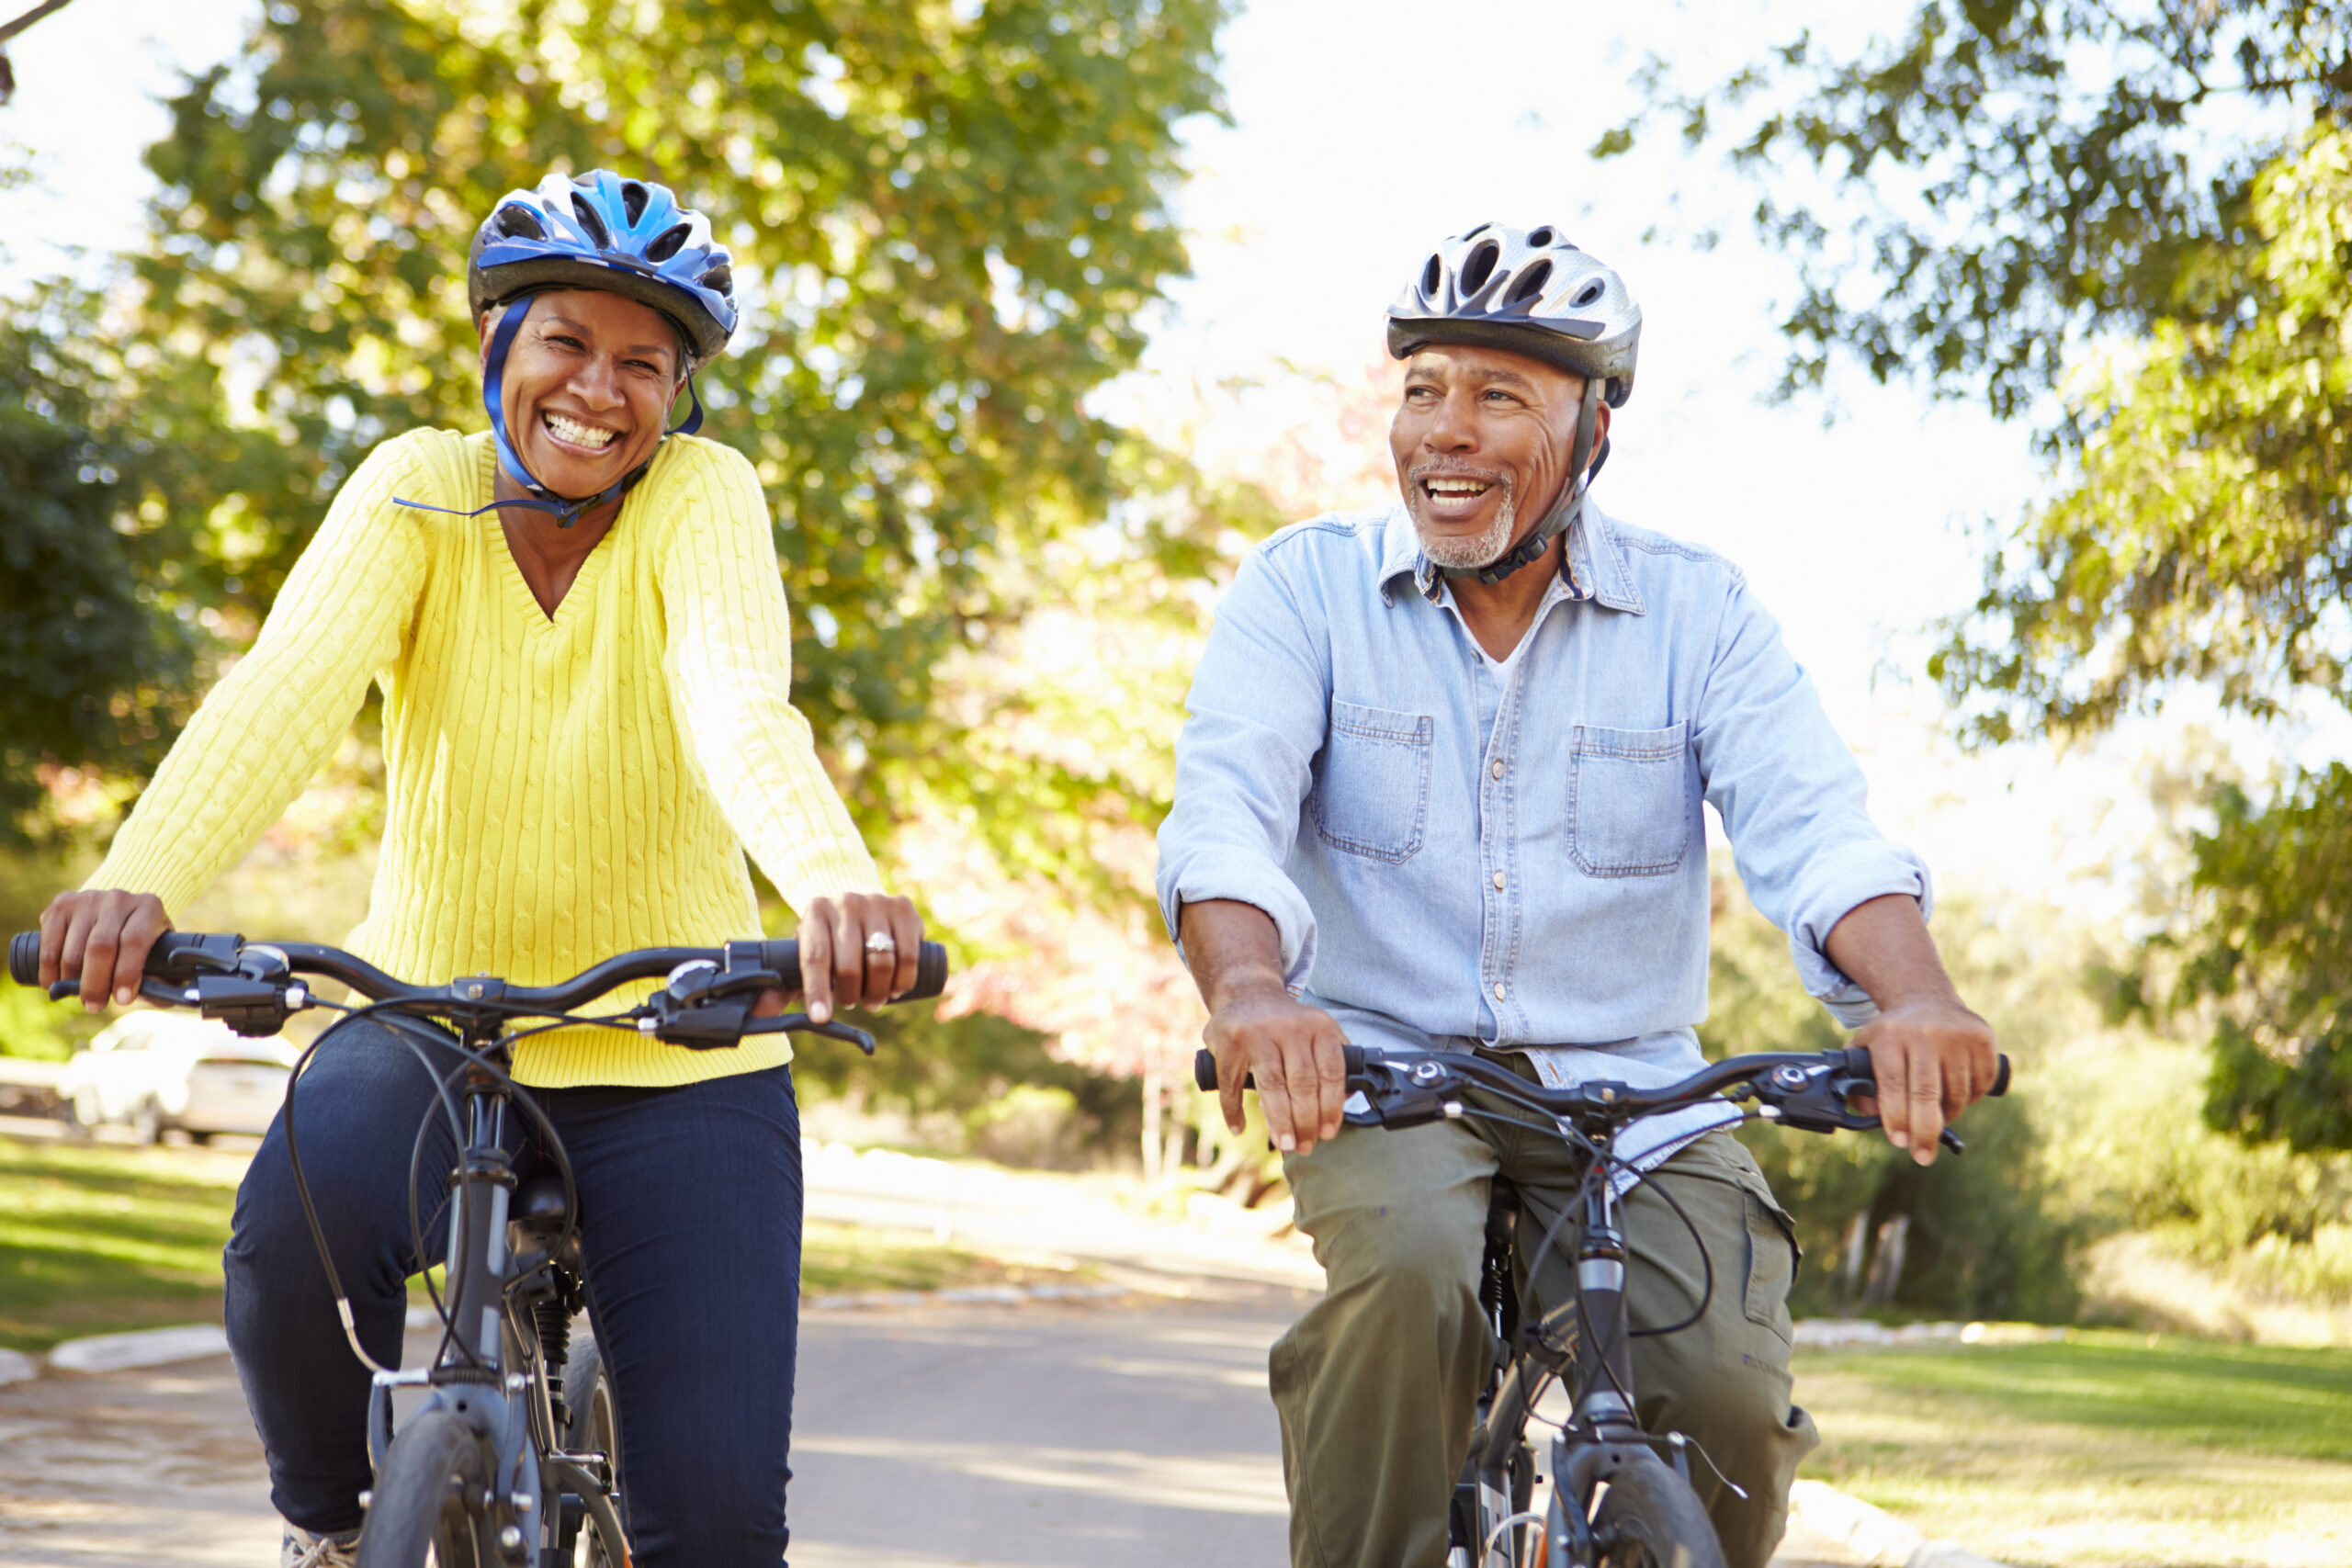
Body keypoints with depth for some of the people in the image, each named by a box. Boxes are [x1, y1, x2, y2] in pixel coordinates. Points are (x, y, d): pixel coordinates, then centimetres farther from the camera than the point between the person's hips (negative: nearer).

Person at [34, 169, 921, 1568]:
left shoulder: (702, 497, -9)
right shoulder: (418, 491, -6)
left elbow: (742, 709, -29)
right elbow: (287, 690, -23)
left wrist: (836, 882, -51)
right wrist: (141, 881, -43)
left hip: (677, 1056, 0)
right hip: (433, 1021, 1)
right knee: (299, 1234, -32)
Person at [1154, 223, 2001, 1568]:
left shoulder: (1697, 610, 1)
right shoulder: (1306, 587, -1)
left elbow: (1812, 825, -13)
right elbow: (1227, 807, -17)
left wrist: (1914, 998, -35)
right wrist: (1249, 988, -40)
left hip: (1632, 1093, 1)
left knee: (1733, 1401, -20)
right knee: (1411, 1274, -33)